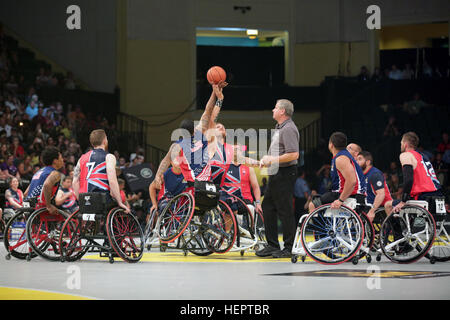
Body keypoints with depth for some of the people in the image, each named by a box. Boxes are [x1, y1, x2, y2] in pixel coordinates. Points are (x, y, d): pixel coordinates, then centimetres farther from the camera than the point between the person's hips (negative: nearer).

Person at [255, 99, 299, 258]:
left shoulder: (289, 129, -15)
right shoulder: (279, 128, 18)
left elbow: (293, 155, -24)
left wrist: (273, 160, -19)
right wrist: (266, 159, 11)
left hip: (285, 174, -11)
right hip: (275, 174, 11)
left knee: (285, 211, -6)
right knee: (268, 207, 12)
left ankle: (288, 248, 0)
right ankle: (272, 245, 19)